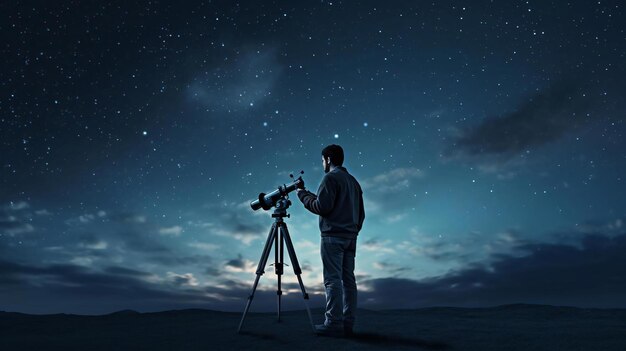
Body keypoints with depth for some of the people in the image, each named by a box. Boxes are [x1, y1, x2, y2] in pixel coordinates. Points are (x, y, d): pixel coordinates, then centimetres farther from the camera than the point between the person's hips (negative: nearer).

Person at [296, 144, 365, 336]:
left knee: (333, 279, -7)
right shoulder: (353, 181, 19)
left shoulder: (331, 178, -6)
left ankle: (334, 323, -6)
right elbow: (361, 213, 18)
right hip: (350, 237, 8)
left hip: (333, 236, -8)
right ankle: (348, 323, 9)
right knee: (348, 279, 6)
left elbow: (322, 207, -14)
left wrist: (303, 194, -1)